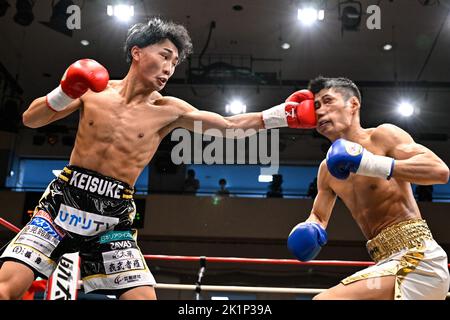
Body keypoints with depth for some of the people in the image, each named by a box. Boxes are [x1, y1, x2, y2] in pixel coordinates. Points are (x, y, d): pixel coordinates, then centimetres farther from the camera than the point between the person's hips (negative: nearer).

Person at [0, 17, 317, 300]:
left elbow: (231, 125, 0)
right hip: (64, 200, 0)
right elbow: (30, 120, 5)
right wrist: (63, 93, -14)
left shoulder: (169, 110, 0)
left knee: (144, 295, -10)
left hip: (113, 217, 1)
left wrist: (282, 114, -9)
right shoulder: (94, 87, 0)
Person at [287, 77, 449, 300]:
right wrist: (307, 231, 0)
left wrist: (375, 165, -27)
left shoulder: (383, 135, -5)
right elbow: (318, 217, 24)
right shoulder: (328, 169, 16)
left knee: (324, 299, -24)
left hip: (416, 258, -8)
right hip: (389, 262, 8)